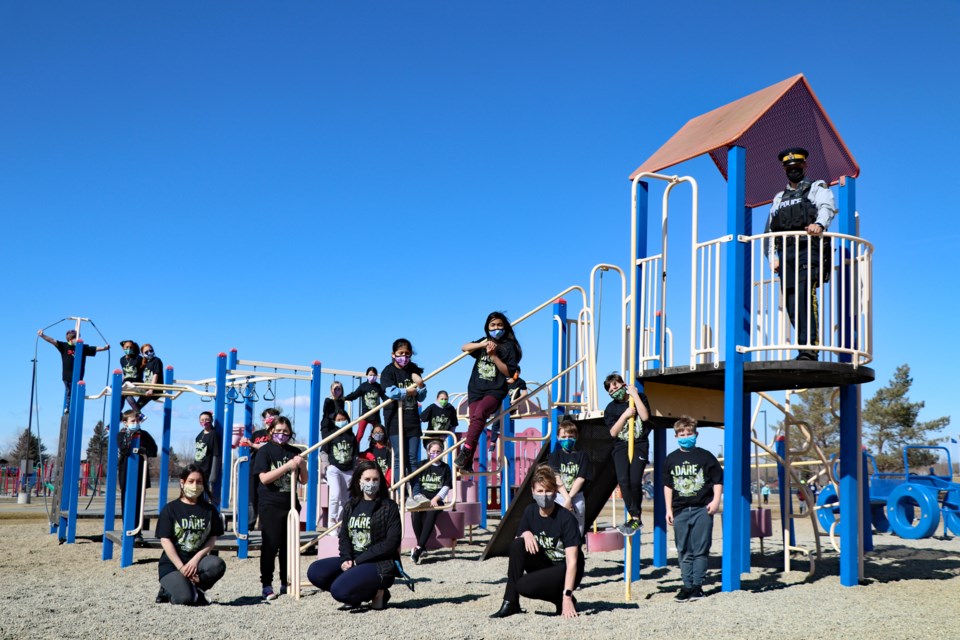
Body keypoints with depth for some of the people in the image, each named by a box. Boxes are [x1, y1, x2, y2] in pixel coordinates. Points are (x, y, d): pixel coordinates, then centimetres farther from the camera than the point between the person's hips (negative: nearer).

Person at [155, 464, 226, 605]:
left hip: (197, 560, 3)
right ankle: (168, 590, 6)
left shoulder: (209, 510, 8)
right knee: (184, 598, -29)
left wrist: (196, 559, -14)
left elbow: (212, 538, 3)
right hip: (172, 563, -3)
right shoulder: (170, 509, 0)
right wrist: (181, 568, -16)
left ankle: (195, 589, -6)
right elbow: (165, 541, -6)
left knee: (218, 565, -31)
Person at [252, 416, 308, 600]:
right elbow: (264, 478, -14)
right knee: (270, 545, -4)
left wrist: (302, 465, -8)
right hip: (270, 505, -4)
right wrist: (287, 466, -20)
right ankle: (267, 585, 0)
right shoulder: (265, 451, -2)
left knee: (289, 545, 7)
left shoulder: (295, 452, 10)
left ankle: (286, 583, 15)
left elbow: (303, 480, 12)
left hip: (291, 503, 4)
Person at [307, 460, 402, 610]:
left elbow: (391, 543, -12)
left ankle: (376, 592, 1)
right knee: (315, 571, -14)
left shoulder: (389, 507, -4)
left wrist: (358, 560, -15)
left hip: (380, 564, -7)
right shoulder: (351, 506, 13)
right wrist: (347, 559, -12)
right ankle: (364, 591, -3)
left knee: (339, 590, -27)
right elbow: (344, 536, 9)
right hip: (353, 561, 7)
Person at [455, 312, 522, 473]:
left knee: (480, 413, -30)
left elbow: (509, 372, -4)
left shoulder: (508, 346, 3)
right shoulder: (484, 342, 17)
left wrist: (493, 355, -12)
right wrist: (481, 345, -16)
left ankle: (466, 449, -37)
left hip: (495, 390, -4)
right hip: (476, 389, 4)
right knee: (474, 421, -10)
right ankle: (467, 462, -11)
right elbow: (465, 347, 1)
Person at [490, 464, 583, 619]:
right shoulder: (530, 512, -4)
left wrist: (567, 597, -30)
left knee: (524, 585, -28)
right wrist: (525, 534, -20)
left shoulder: (566, 518, -20)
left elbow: (572, 562, -23)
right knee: (517, 545, -21)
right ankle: (510, 603, -13)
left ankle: (560, 598, -1)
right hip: (544, 564, 6)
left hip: (565, 571, -6)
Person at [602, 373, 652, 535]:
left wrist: (635, 395, -10)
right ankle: (636, 518, -9)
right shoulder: (611, 408, 8)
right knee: (623, 480, -18)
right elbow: (613, 432, 1)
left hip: (639, 444, -2)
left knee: (635, 480, -19)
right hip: (621, 446, 2)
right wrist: (625, 415, -9)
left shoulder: (640, 398, 5)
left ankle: (634, 518, -3)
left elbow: (645, 416, -13)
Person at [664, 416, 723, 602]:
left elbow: (718, 480, 4)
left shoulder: (705, 456, 0)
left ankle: (697, 585, 4)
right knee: (684, 551, 6)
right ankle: (687, 586, 10)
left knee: (700, 550, -1)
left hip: (702, 509, -3)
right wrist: (668, 510, 11)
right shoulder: (671, 459, 9)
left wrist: (716, 500, -8)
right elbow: (667, 486, 14)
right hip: (680, 511, 3)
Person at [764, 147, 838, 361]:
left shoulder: (817, 188, 16)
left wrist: (819, 224, -28)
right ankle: (806, 349, -2)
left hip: (808, 248, -5)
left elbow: (828, 207, -6)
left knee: (805, 293, -23)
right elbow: (769, 230, 26)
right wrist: (772, 256, 10)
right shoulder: (779, 198, 31)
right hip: (785, 253, 5)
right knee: (791, 302, -4)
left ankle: (810, 347, -27)